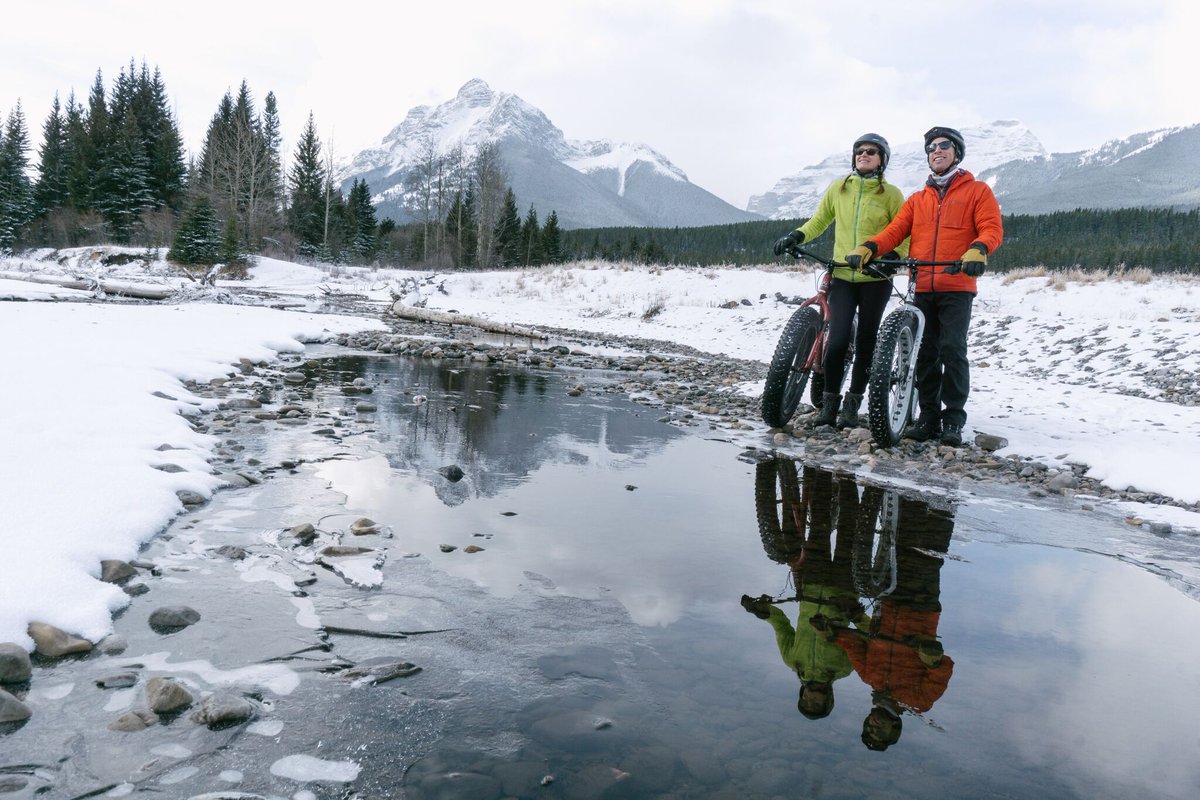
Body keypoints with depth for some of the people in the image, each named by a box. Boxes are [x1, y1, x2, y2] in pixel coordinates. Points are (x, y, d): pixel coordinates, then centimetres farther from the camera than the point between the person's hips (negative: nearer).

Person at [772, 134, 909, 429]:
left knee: (865, 343, 4)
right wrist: (796, 236, -1)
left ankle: (852, 405, 16)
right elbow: (819, 221, 17)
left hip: (875, 280, -1)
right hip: (842, 277, 1)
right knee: (837, 341, -11)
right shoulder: (838, 188, 8)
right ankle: (829, 403, 3)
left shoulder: (890, 193, 1)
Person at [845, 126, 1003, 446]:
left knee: (952, 350, -10)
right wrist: (869, 247, -11)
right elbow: (896, 229, 9)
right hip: (921, 288, 4)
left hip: (957, 287, -4)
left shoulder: (977, 191, 8)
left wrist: (978, 250, -25)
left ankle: (953, 420, -1)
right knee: (925, 353, 4)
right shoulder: (917, 198, 20)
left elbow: (992, 227, -3)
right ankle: (929, 417, 12)